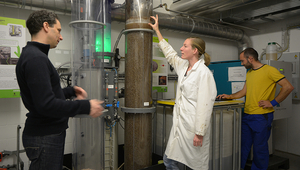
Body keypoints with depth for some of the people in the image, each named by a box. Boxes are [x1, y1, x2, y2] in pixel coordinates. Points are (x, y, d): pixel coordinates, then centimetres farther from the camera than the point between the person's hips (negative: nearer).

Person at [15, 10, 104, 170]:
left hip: (49, 132, 10)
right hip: (44, 137, -10)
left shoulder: (33, 55, 12)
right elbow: (46, 105, -27)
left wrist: (71, 91, 9)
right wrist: (86, 106, -21)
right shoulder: (35, 58, -20)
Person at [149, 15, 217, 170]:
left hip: (194, 127, -8)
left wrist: (199, 133, -19)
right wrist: (157, 30, 30)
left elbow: (205, 105, -19)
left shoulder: (203, 73, -15)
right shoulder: (183, 66, 9)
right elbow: (169, 53, 25)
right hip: (179, 123, 8)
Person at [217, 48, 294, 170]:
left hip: (261, 117, -7)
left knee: (259, 148, 6)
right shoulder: (249, 73, 14)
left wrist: (273, 102, -14)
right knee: (243, 145, 14)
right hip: (246, 115, 7)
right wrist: (230, 97, 14)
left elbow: (288, 87, -13)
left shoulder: (269, 70, -10)